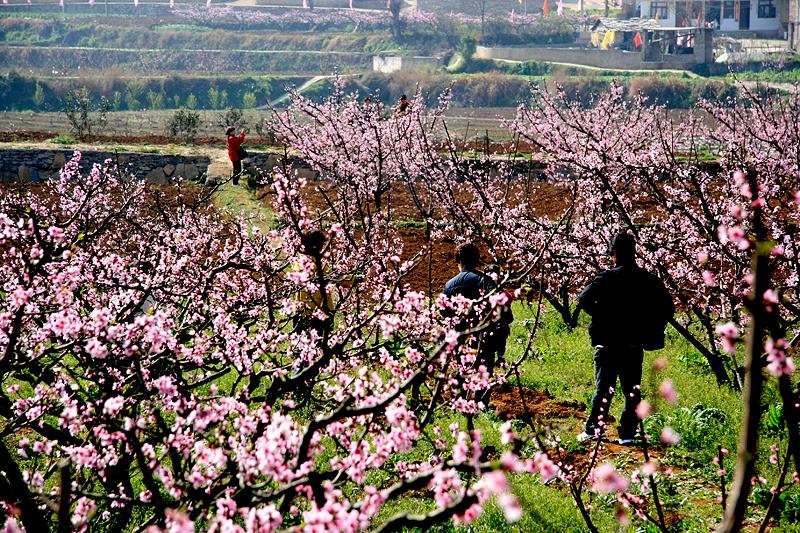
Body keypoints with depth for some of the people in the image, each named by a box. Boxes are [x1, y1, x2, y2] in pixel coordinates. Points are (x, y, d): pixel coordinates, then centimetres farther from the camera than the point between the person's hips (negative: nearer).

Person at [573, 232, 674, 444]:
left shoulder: (607, 278, -10)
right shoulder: (648, 281, -1)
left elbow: (584, 299, -19)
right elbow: (668, 307, -1)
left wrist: (600, 316, -3)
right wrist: (651, 329, 7)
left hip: (607, 344, -2)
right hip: (634, 345, 2)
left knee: (603, 387, 8)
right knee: (632, 390, 10)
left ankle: (594, 429, 8)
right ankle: (627, 433, 5)